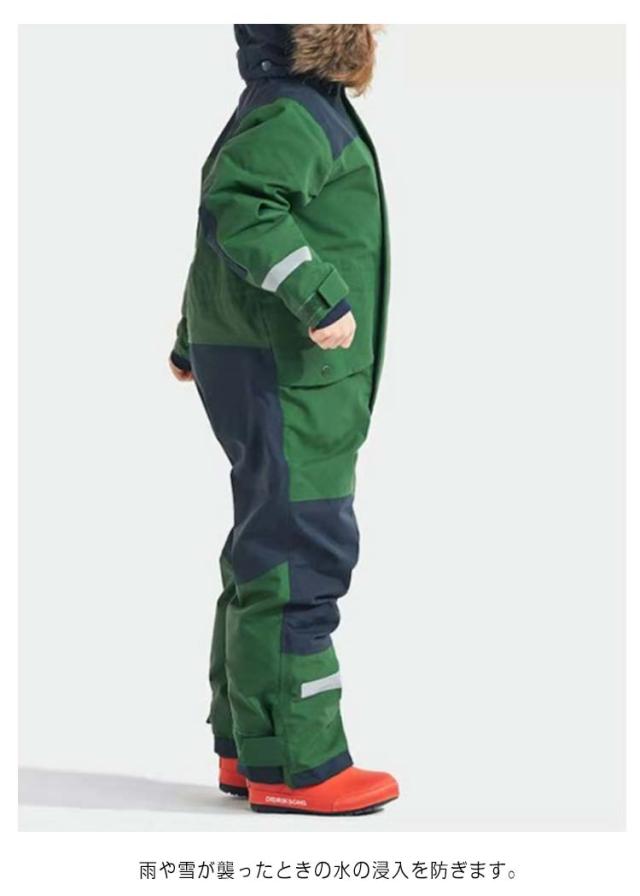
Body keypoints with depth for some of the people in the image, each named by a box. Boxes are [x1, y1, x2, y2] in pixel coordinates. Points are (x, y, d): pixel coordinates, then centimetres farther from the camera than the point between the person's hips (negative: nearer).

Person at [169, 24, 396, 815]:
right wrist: (318, 294, -34)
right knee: (296, 557, -8)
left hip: (295, 369, 11)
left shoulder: (310, 113, 21)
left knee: (272, 556, 14)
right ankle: (293, 765, -4)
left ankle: (249, 748, 21)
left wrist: (195, 343, 38)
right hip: (286, 371, -11)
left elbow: (220, 226, 29)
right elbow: (234, 200, -30)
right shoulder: (294, 114, -12)